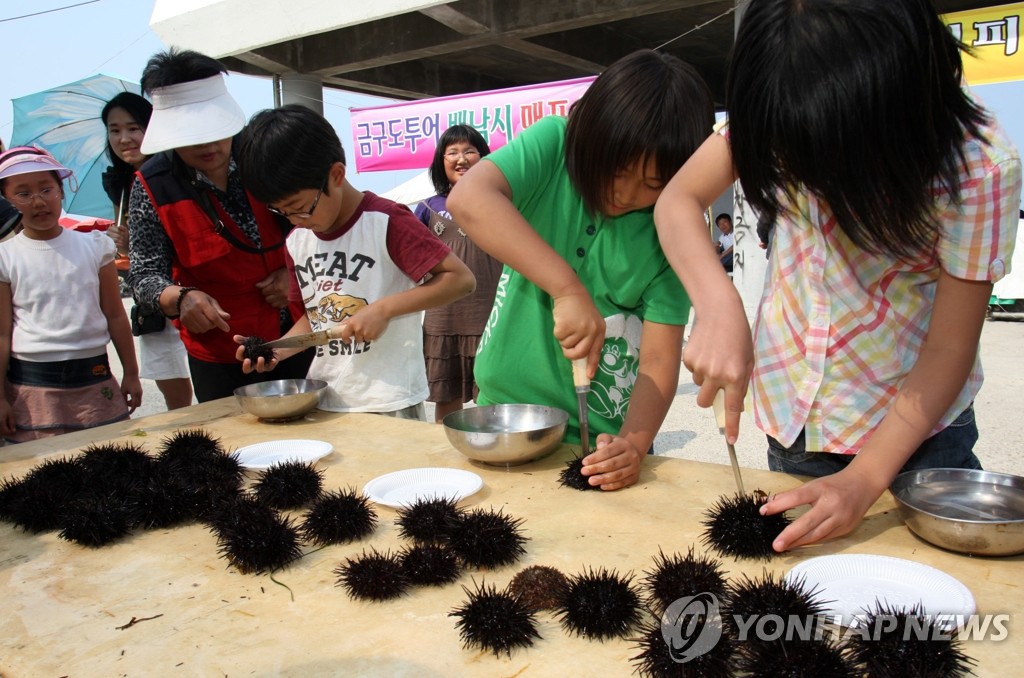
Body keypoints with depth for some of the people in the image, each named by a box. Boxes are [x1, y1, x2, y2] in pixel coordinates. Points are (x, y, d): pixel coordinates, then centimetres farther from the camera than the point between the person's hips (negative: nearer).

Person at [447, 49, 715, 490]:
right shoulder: (555, 144, -12)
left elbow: (659, 361, -12)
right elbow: (467, 199, -31)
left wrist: (634, 444, -29)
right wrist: (568, 288, -38)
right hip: (504, 408, 1)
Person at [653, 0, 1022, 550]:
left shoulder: (980, 168, -24)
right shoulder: (786, 115, -17)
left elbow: (949, 348, -19)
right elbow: (678, 201, -18)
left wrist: (862, 481, -27)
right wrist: (720, 309, -36)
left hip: (912, 429, -2)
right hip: (789, 419, 3)